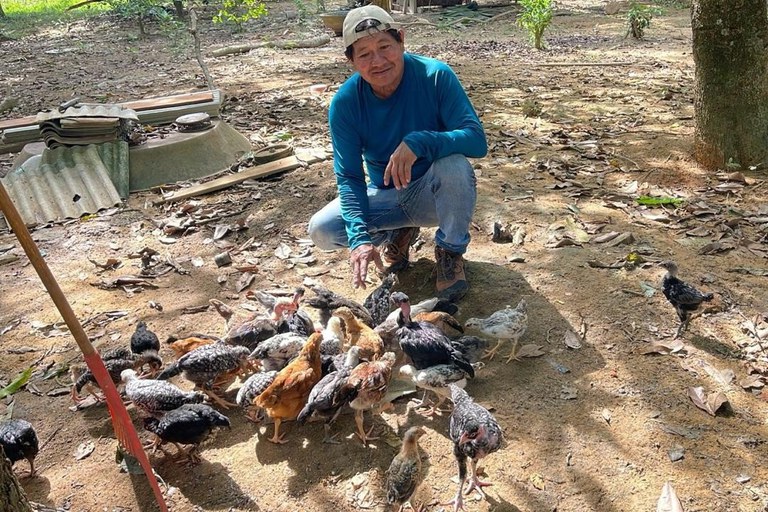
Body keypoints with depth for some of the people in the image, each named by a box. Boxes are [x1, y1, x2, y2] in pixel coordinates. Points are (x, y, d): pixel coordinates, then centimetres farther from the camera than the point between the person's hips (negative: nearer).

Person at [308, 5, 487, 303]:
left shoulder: (436, 76, -22)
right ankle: (399, 233, 10)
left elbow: (477, 141, -28)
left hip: (436, 193, -3)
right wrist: (359, 237, -33)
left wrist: (420, 143, -46)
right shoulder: (344, 103, -16)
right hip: (385, 196, 3)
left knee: (453, 164, -36)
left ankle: (451, 253, -10)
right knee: (321, 230, -18)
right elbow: (349, 177, -18)